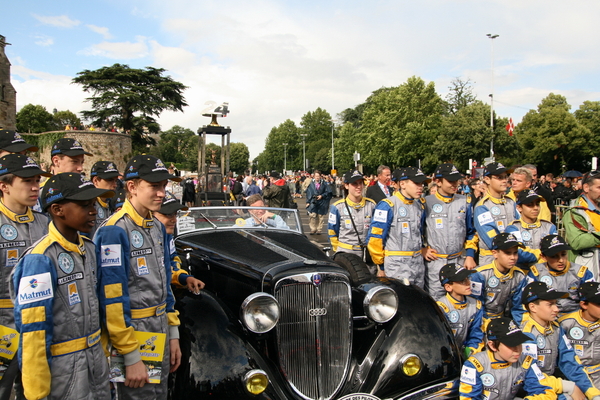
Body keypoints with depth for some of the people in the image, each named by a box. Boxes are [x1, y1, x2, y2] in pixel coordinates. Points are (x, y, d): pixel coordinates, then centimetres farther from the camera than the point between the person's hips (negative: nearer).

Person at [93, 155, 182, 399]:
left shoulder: (157, 227, 7)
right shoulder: (114, 232, -19)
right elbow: (113, 299, -21)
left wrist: (173, 334, 13)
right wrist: (131, 358, -20)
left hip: (161, 333, 8)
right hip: (132, 333, -8)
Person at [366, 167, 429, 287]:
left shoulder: (419, 205, 10)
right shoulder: (387, 206, -13)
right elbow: (374, 238, -13)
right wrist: (381, 266, -7)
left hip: (418, 264, 7)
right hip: (397, 266, -7)